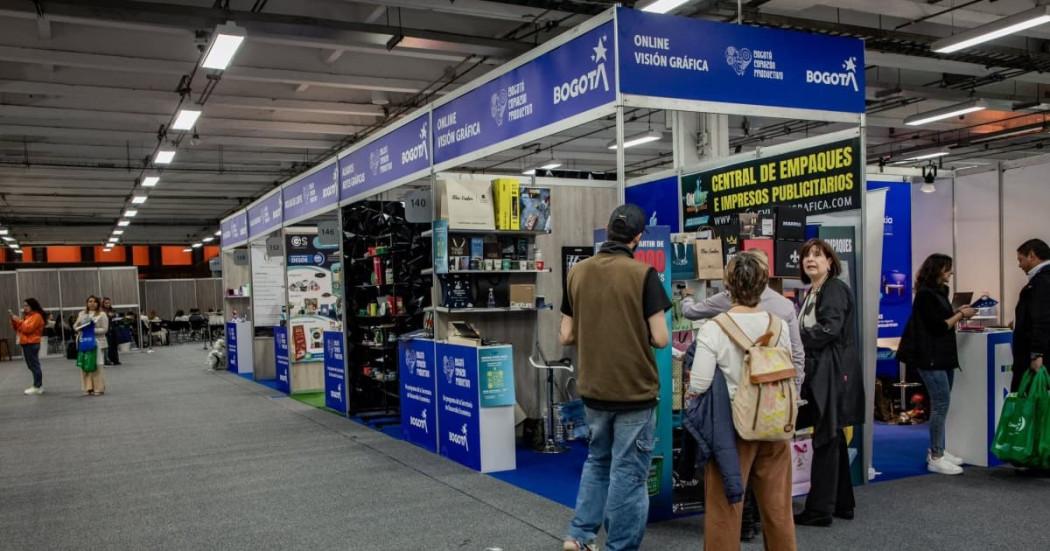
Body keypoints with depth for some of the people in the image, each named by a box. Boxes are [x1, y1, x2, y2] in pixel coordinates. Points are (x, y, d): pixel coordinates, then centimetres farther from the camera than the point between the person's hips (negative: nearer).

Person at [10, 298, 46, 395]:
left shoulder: (37, 316, -9)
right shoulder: (27, 316, 20)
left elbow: (28, 329, -18)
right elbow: (18, 328, 20)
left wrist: (18, 321, -14)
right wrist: (13, 320, 7)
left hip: (32, 344, -10)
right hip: (26, 344, 10)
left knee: (34, 365, -8)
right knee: (31, 365, 11)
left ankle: (37, 387, -6)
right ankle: (38, 386, 16)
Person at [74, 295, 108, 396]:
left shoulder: (102, 315, 0)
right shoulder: (82, 314, 14)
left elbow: (104, 329, -6)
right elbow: (75, 325, 15)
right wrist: (80, 328, -7)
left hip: (97, 342, -4)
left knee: (96, 366, -4)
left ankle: (99, 388, 3)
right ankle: (89, 388, 10)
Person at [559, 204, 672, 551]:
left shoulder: (577, 273, 0)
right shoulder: (642, 274, -14)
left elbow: (567, 337, 3)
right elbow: (660, 339, -15)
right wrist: (640, 332, 6)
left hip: (592, 389, 5)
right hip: (635, 390, -5)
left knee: (598, 460, 23)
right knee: (627, 471, 7)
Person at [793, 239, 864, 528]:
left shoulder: (835, 289, -11)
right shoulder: (811, 292, 18)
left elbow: (829, 329, -22)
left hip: (833, 373, -9)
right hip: (819, 372, 9)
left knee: (826, 439, -5)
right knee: (833, 438, 14)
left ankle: (820, 509, 1)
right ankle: (842, 503, 23)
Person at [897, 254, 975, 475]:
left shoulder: (938, 292, 15)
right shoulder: (925, 294, -13)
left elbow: (942, 319, 16)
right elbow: (938, 326, -16)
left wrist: (958, 312, 5)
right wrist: (960, 315, -8)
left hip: (943, 356, 10)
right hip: (931, 357, -10)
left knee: (940, 404, 13)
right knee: (941, 403, -9)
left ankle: (937, 450, 21)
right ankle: (935, 458, -4)